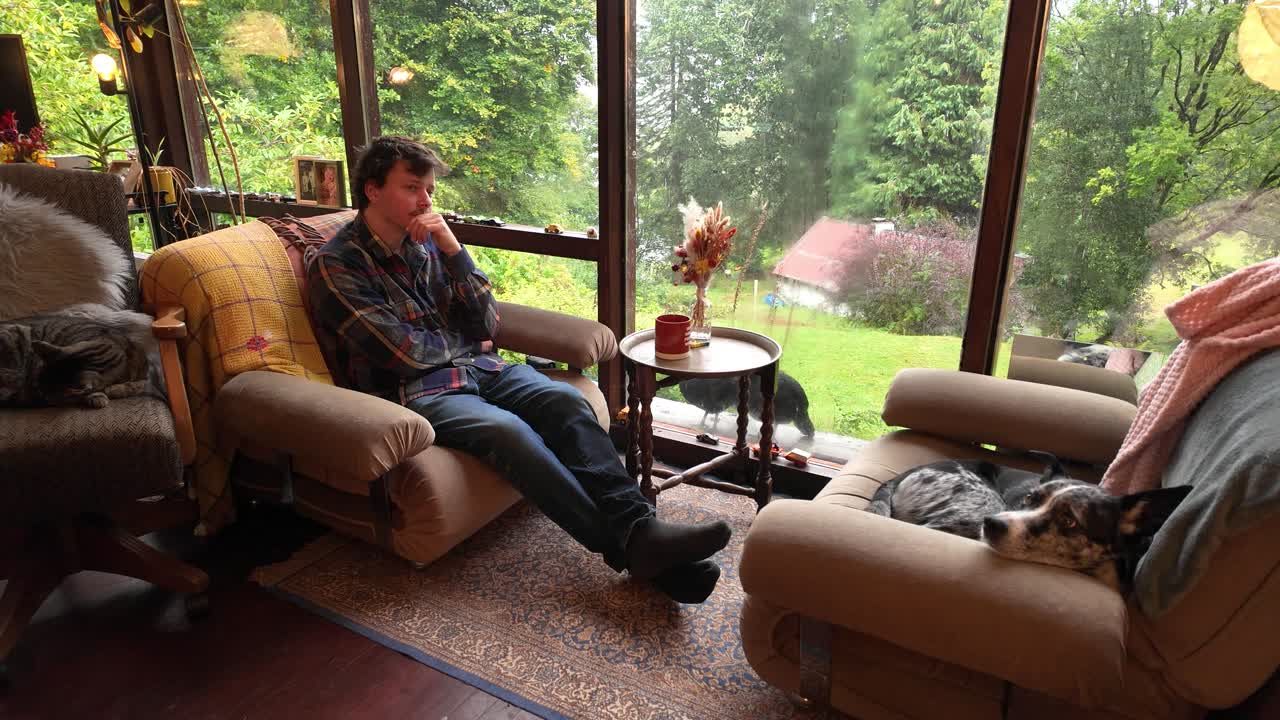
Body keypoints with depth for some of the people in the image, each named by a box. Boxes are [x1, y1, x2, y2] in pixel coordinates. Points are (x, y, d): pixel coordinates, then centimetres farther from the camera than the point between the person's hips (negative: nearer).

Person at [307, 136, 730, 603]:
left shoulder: (428, 243, 13)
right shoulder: (336, 265, -5)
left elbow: (487, 326, 3)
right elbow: (404, 352, -13)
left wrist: (452, 248, -6)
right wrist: (465, 342, 3)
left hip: (475, 368, 6)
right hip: (413, 391, -6)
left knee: (564, 400, -22)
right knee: (508, 430, -33)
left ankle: (639, 527, -33)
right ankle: (626, 547, -32)